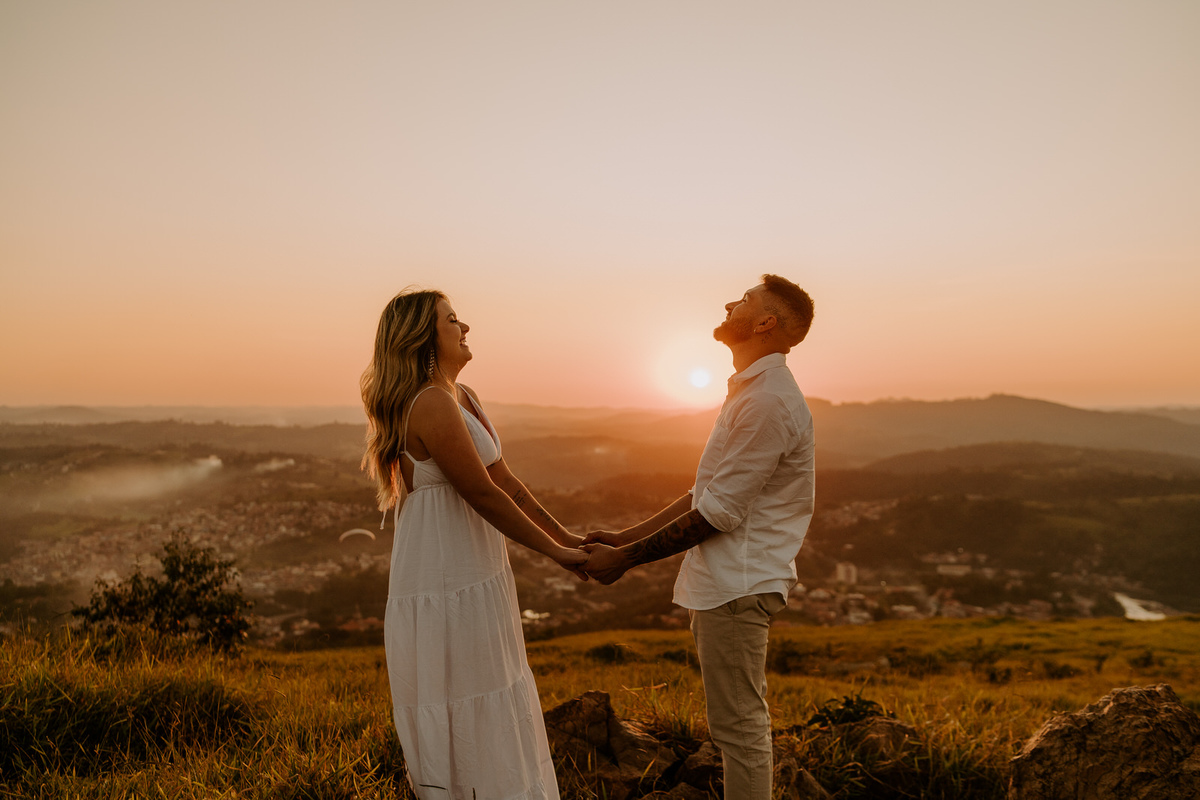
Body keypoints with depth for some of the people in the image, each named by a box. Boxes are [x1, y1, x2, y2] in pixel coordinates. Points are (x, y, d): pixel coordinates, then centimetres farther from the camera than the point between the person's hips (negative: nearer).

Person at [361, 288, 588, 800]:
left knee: (493, 714, 20)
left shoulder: (461, 398, 11)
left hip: (477, 576, 10)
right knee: (463, 720, 4)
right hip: (447, 588, -10)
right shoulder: (432, 404, -20)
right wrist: (554, 552, -10)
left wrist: (565, 537, 11)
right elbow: (483, 494, -19)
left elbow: (504, 479, 12)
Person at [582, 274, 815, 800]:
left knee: (738, 725, 2)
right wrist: (627, 536, 11)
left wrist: (625, 559, -13)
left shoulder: (769, 400, -18)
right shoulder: (750, 391, 16)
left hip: (738, 584, -10)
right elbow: (706, 495, 16)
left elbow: (718, 513, -20)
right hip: (721, 579, 10)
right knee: (738, 721, 20)